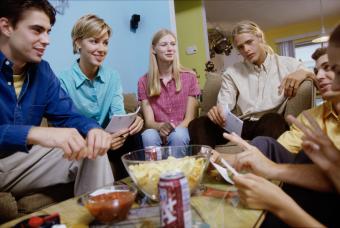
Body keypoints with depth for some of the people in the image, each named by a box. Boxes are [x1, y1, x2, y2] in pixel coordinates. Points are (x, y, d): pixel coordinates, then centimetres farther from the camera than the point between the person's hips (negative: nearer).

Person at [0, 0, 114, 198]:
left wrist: (93, 129, -22)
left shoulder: (43, 70, 3)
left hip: (24, 158, 6)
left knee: (92, 149, -7)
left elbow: (67, 115, 0)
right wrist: (35, 133, -47)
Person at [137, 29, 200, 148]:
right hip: (158, 132, 0)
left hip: (181, 133, 0)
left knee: (177, 135, -34)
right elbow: (149, 121, -4)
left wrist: (174, 131, -21)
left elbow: (189, 118, -1)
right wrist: (161, 127, -27)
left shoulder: (189, 77, 3)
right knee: (148, 135, -34)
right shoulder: (144, 82, 3)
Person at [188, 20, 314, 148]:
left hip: (270, 125, -1)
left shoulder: (286, 64, 10)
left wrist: (304, 72, -17)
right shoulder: (232, 72, 13)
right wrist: (217, 112, -23)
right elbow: (224, 107, 3)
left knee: (273, 120, -37)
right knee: (198, 125, -24)